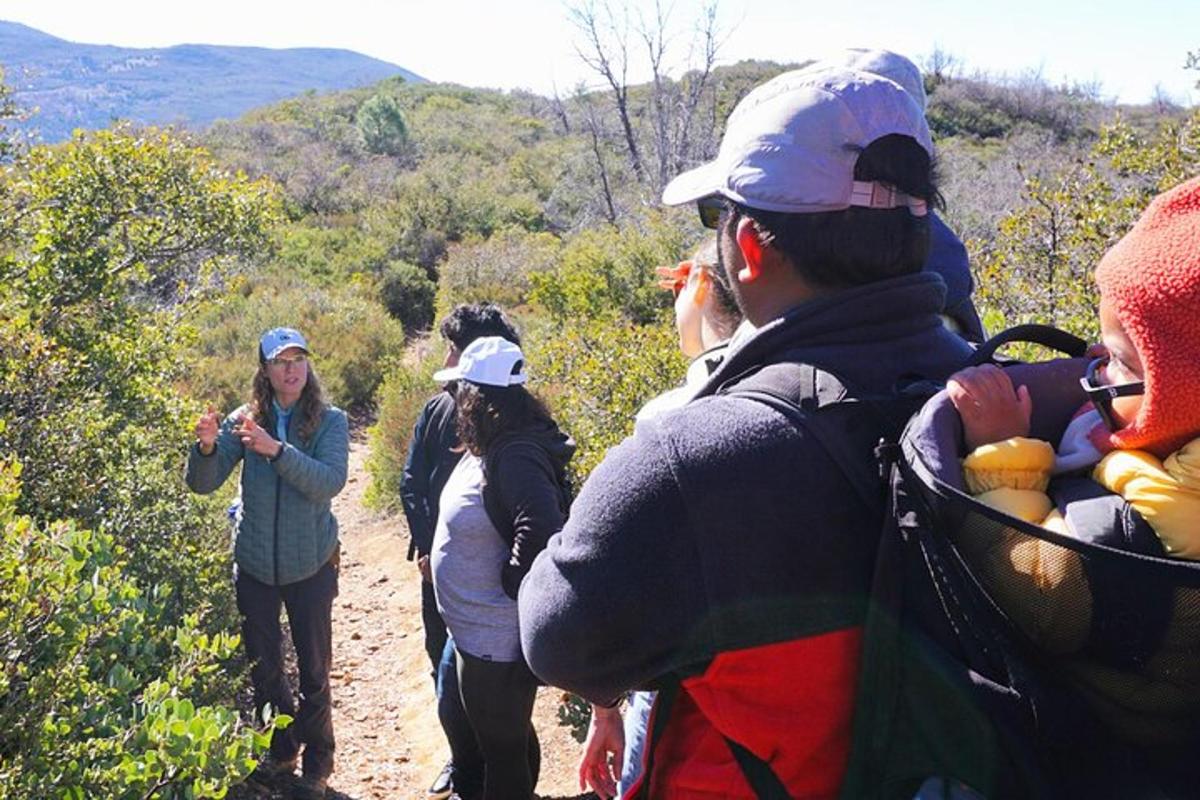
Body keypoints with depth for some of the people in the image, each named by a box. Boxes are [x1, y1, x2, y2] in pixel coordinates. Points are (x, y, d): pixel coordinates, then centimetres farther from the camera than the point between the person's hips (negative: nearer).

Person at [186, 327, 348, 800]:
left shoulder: (329, 421, -11)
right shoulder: (245, 419, -5)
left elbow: (330, 483, -26)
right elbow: (203, 483, -10)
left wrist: (276, 449, -38)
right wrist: (207, 446, -31)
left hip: (310, 564, -2)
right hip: (254, 564, 3)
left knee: (314, 669, 9)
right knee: (262, 666, 17)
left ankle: (318, 761, 30)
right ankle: (282, 748, 41)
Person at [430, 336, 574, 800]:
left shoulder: (514, 457, -27)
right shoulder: (490, 448, 3)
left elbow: (542, 531, -38)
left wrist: (511, 585, -25)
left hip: (498, 638, -10)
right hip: (479, 630, 10)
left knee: (502, 744, 8)